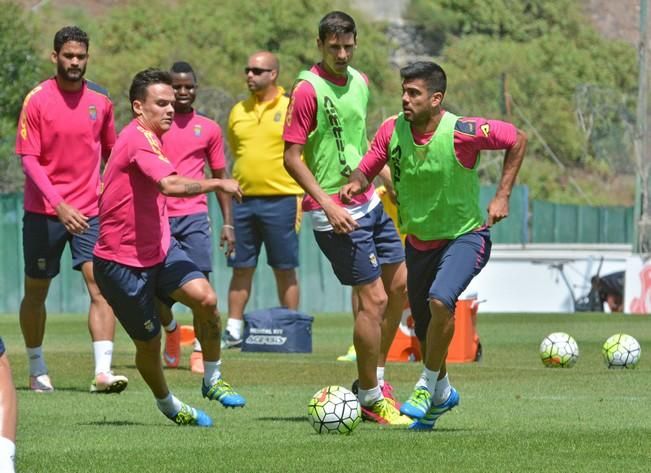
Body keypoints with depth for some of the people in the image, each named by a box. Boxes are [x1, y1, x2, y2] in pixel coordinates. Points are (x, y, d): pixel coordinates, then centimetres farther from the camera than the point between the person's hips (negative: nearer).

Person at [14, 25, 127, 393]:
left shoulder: (100, 100, 3)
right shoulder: (37, 100, -7)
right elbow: (29, 159, -10)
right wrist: (59, 205, -20)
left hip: (90, 211, 2)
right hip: (44, 211, -2)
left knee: (101, 284, -14)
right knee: (36, 291, 8)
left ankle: (103, 371, -20)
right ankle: (37, 370, 25)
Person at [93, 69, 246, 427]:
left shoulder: (146, 138, 10)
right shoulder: (138, 139, -22)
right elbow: (171, 185, -38)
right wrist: (218, 184, -27)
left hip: (159, 249, 8)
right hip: (122, 262, -8)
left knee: (205, 298, -17)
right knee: (149, 342, 3)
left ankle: (212, 380, 0)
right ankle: (167, 405, 28)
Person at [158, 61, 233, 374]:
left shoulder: (208, 129, 9)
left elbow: (220, 176, 14)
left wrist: (227, 223, 7)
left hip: (194, 216, 0)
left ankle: (200, 352, -3)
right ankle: (171, 330, 31)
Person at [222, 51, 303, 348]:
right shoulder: (238, 112, 12)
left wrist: (300, 197, -6)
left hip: (280, 200, -4)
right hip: (243, 200, 4)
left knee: (284, 269, 1)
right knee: (241, 268, 6)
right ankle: (233, 331, 11)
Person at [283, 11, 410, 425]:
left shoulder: (359, 82, 9)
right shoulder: (309, 89, -15)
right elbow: (292, 157, -15)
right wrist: (328, 204, -21)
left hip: (368, 203, 8)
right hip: (336, 212, -8)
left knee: (401, 285, 10)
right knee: (374, 298, -7)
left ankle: (376, 375, 25)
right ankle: (371, 396, 5)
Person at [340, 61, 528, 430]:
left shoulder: (463, 132, -22)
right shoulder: (392, 131, -10)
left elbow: (518, 140, -9)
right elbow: (367, 169, 2)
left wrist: (502, 196, -12)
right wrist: (355, 184, -22)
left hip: (464, 236, -5)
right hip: (419, 242, 5)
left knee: (440, 301, -30)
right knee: (423, 327, 11)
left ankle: (428, 386, -10)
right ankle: (443, 393, 40)